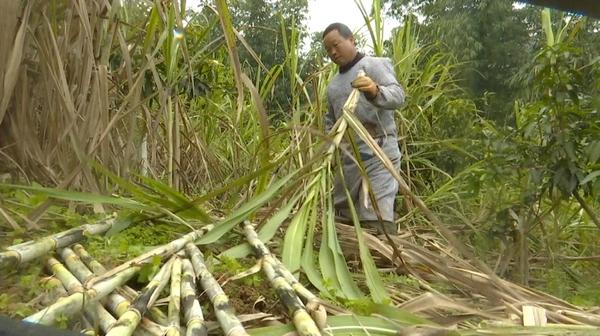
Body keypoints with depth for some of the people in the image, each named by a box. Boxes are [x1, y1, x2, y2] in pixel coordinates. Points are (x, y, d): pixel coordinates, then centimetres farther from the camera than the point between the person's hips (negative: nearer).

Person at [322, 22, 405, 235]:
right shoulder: (333, 84, 19)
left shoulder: (374, 65, -2)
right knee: (341, 218, 12)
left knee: (378, 220, -19)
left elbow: (398, 96, -19)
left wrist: (375, 92, -40)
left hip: (378, 154, -8)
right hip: (348, 158, 8)